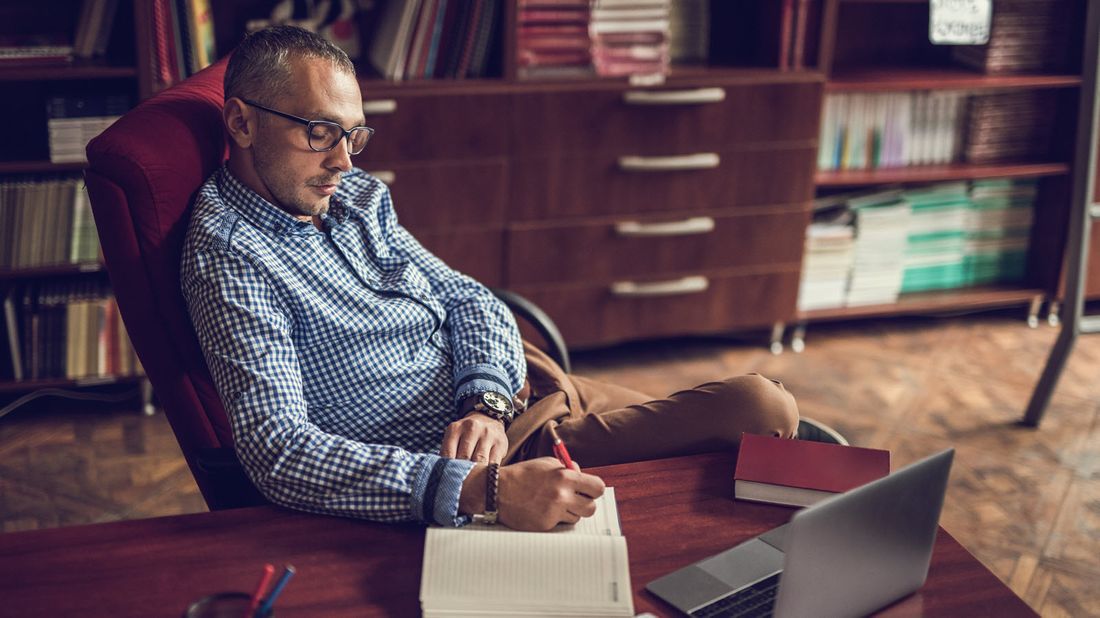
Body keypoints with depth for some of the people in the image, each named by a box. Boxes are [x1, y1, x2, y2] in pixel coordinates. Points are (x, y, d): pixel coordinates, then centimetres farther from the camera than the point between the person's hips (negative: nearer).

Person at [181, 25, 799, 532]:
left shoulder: (359, 197, 7)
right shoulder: (228, 254, -17)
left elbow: (467, 298, 11)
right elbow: (278, 451, -29)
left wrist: (486, 402, -13)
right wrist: (481, 491, -39)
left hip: (515, 394, 8)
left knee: (764, 403, 1)